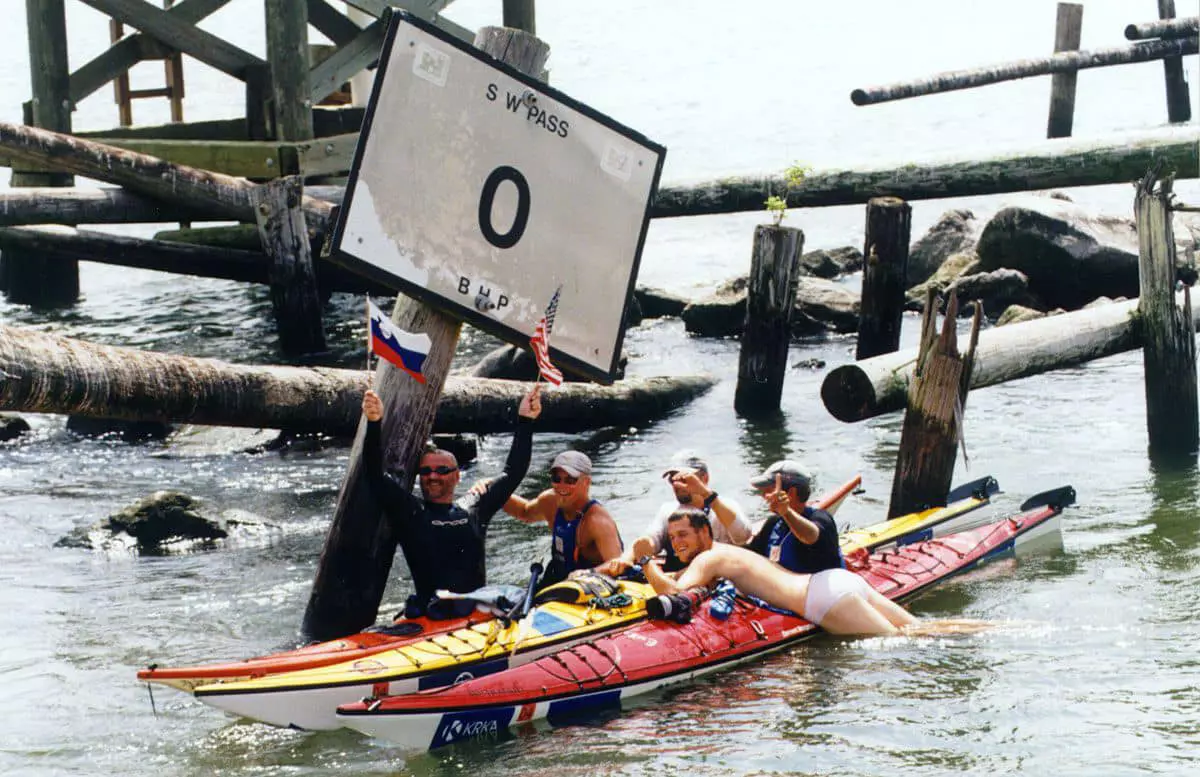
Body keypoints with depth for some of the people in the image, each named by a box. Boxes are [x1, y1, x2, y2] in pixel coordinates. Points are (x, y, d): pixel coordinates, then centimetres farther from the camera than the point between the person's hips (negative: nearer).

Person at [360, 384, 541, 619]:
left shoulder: (473, 509, 16)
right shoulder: (410, 511, 7)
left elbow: (513, 473, 22)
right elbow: (375, 476, -4)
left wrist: (525, 422, 19)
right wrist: (374, 424, -16)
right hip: (429, 615, -3)